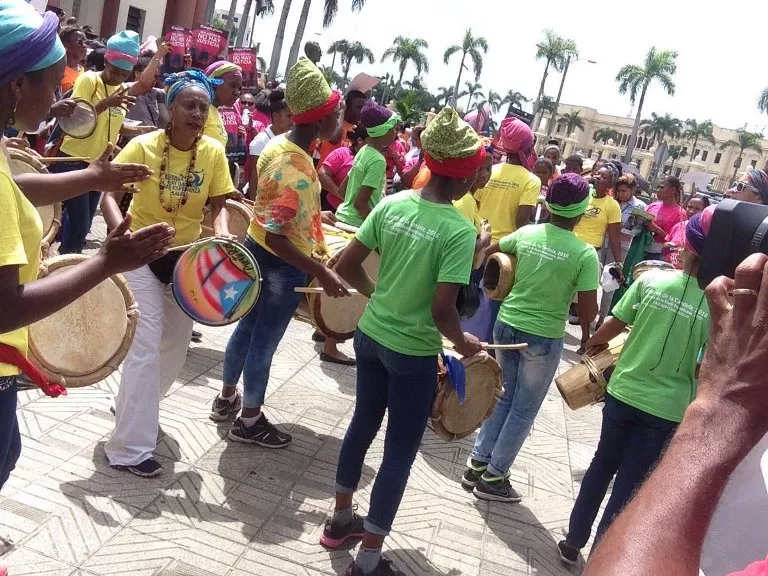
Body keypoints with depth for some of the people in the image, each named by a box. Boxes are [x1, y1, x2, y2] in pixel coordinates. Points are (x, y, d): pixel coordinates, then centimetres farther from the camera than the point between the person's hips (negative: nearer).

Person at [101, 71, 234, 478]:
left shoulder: (213, 153, -8)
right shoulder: (143, 146, -16)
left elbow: (218, 205, -3)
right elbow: (110, 195, -17)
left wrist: (221, 231, -24)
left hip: (186, 257, 5)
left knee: (176, 345, 15)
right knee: (145, 345, -11)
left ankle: (134, 406, 42)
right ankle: (129, 448, -2)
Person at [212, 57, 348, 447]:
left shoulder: (278, 144, -1)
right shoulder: (295, 172, -29)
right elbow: (273, 235, -30)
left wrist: (311, 218, 24)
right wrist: (321, 272, -30)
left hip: (254, 249, 9)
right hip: (282, 265, -9)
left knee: (247, 328, 23)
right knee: (265, 342, 7)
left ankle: (226, 398, 42)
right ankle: (249, 421, 26)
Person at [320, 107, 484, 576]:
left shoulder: (391, 204, -5)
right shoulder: (459, 230, -20)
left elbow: (346, 266, -3)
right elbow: (441, 310, -24)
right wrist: (463, 342, -4)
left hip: (371, 335, 6)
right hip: (414, 352, -6)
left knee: (363, 424, 24)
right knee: (400, 451, 9)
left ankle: (341, 519, 42)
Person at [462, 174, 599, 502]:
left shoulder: (526, 234, -3)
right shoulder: (584, 253, -15)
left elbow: (489, 253, 13)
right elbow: (589, 313, -16)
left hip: (506, 325, 5)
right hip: (543, 338, -4)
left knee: (503, 398, 22)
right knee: (524, 410, 12)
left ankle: (477, 465, 26)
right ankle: (493, 478, 18)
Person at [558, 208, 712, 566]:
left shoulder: (651, 280, -13)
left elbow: (613, 325, -2)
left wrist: (594, 343, 18)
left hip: (623, 392, 1)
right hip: (667, 409, -1)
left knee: (602, 465, 21)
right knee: (629, 484, 13)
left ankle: (573, 541, 33)